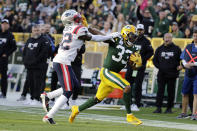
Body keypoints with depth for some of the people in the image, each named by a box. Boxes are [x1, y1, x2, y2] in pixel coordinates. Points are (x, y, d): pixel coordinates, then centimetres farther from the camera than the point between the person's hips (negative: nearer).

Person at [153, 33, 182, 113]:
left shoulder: (176, 49, 4)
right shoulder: (159, 49, 10)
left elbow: (181, 59, 10)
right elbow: (155, 60, 15)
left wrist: (179, 66, -5)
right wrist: (159, 67, 2)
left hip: (172, 74, -1)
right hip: (162, 74, 2)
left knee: (171, 92, 2)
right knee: (160, 91, -2)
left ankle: (169, 108, 10)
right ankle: (158, 108, 0)